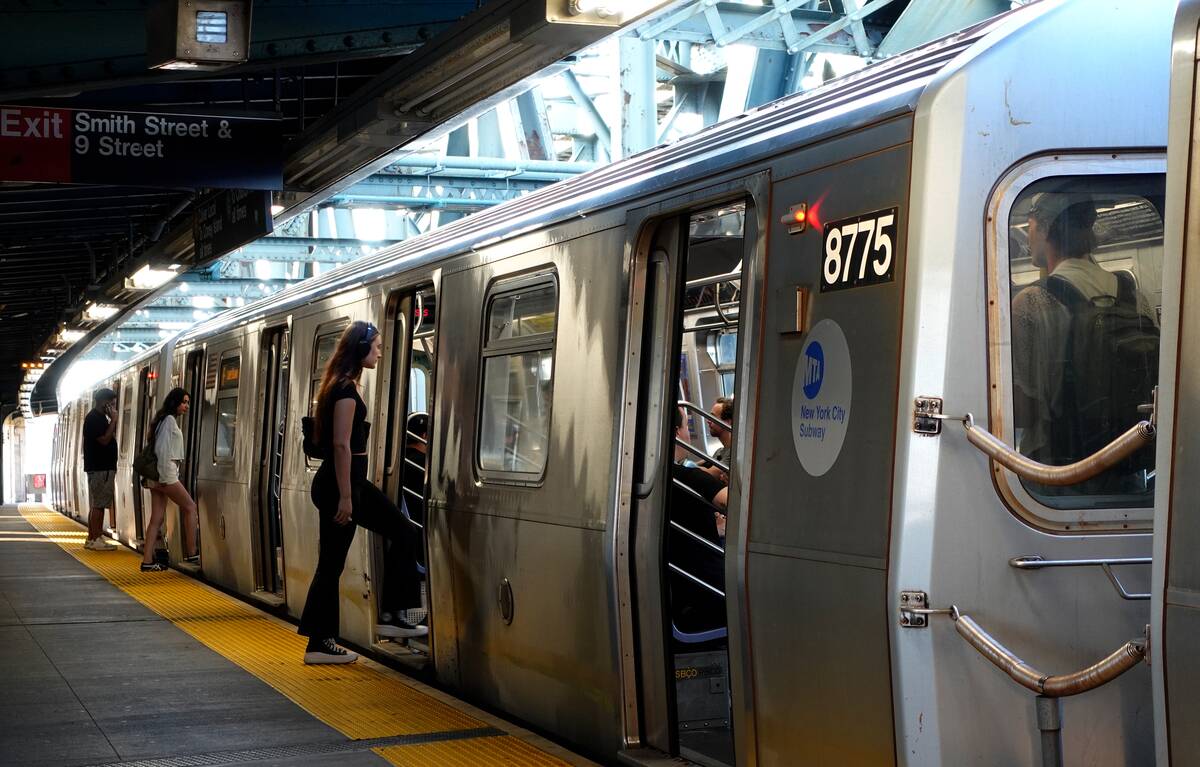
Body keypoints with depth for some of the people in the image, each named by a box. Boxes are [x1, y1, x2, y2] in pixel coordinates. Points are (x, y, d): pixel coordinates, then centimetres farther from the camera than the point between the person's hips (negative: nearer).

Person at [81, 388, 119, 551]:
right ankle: (96, 539, -7)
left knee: (96, 505, 11)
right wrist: (113, 420, -16)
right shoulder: (94, 418, -12)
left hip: (103, 467, 11)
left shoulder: (100, 417, 19)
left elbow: (110, 438, 21)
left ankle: (92, 538, 14)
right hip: (100, 468, -11)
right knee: (98, 505, -8)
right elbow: (104, 439, -20)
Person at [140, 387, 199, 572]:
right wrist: (165, 476, -19)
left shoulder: (166, 420, 21)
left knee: (157, 518, 4)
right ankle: (191, 554, -2)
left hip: (157, 474, 9)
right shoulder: (170, 420, -7)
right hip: (166, 473, -9)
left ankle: (147, 561, 0)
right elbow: (163, 449, -16)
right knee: (189, 507, -3)